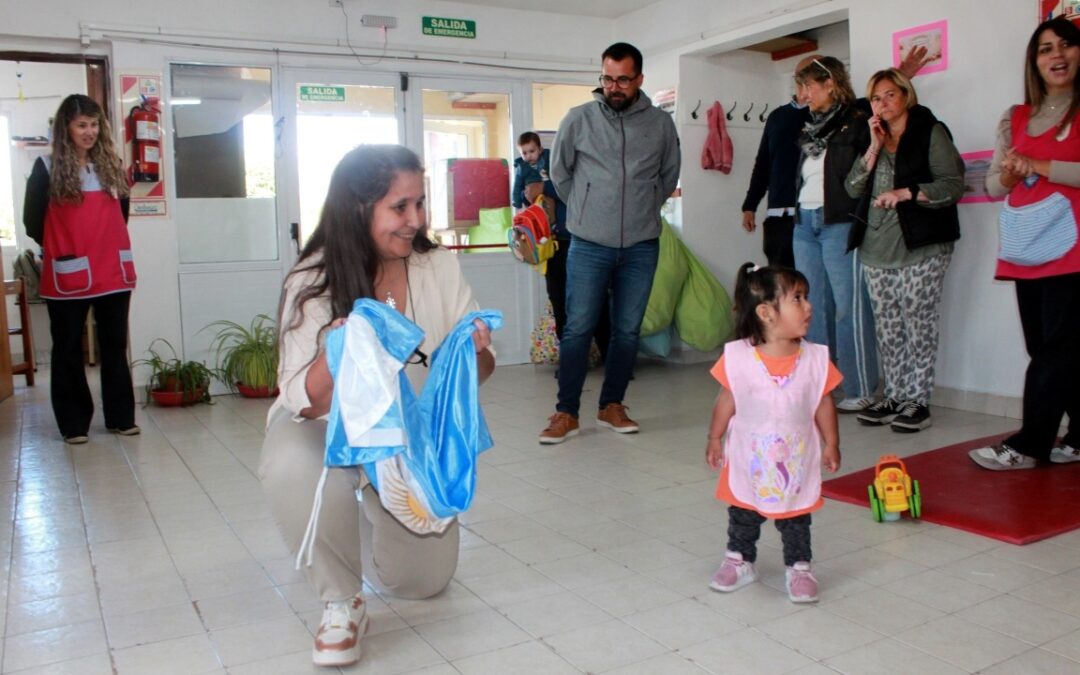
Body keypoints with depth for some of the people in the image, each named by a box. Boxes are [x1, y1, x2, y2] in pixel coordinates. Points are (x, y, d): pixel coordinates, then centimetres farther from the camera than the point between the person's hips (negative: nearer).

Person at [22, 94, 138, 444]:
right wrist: (58, 250, 8)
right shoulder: (47, 168, -2)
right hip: (68, 275, -3)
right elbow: (33, 220, 2)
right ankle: (73, 424, 14)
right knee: (68, 350, 6)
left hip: (113, 271, 4)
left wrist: (108, 245, 14)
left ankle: (121, 417, 18)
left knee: (115, 346, 9)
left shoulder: (111, 164, 9)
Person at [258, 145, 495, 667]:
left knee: (423, 580, 3)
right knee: (290, 464, -38)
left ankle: (370, 516, 36)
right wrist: (334, 355, -44)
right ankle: (340, 600, -13)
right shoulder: (312, 283, -21)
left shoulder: (439, 266, -13)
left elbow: (476, 373, -5)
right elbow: (304, 405, -23)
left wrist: (476, 353, -29)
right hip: (329, 432, -3)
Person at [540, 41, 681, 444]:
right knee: (578, 329, -1)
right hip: (589, 244, -2)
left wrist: (643, 209, 14)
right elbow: (559, 172, 9)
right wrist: (584, 210, 11)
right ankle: (566, 412, 8)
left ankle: (612, 406, 21)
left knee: (628, 331, 8)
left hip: (641, 245, 2)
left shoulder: (660, 123, 4)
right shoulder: (579, 119, -1)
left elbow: (669, 176, 17)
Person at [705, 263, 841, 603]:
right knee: (742, 517, 18)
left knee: (796, 521, 15)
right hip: (748, 461, 0)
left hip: (796, 463, 1)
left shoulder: (816, 358, -12)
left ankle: (799, 567, 34)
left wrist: (831, 444, 3)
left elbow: (824, 403, -2)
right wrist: (715, 438, -1)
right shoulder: (737, 357, -17)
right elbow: (727, 401, -6)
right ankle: (739, 560, 38)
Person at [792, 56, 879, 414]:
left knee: (848, 307, -5)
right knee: (814, 308, 9)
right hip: (805, 223, 7)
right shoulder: (809, 128, 17)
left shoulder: (857, 123, -4)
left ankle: (860, 390, 2)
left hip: (840, 223, -7)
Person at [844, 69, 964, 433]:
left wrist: (906, 192, -18)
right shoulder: (873, 137, 19)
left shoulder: (930, 132, 1)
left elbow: (954, 185, -8)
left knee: (919, 325, -5)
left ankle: (918, 401, 2)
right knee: (887, 328, 7)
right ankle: (894, 396, 15)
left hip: (921, 248, -5)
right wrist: (875, 147, -2)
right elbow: (853, 188, 6)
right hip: (876, 249, 6)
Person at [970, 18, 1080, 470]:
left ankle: (1028, 445, -3)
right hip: (1027, 249, 5)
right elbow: (993, 185, 15)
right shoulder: (1015, 119, 16)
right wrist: (1009, 174, -6)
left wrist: (1038, 166, -13)